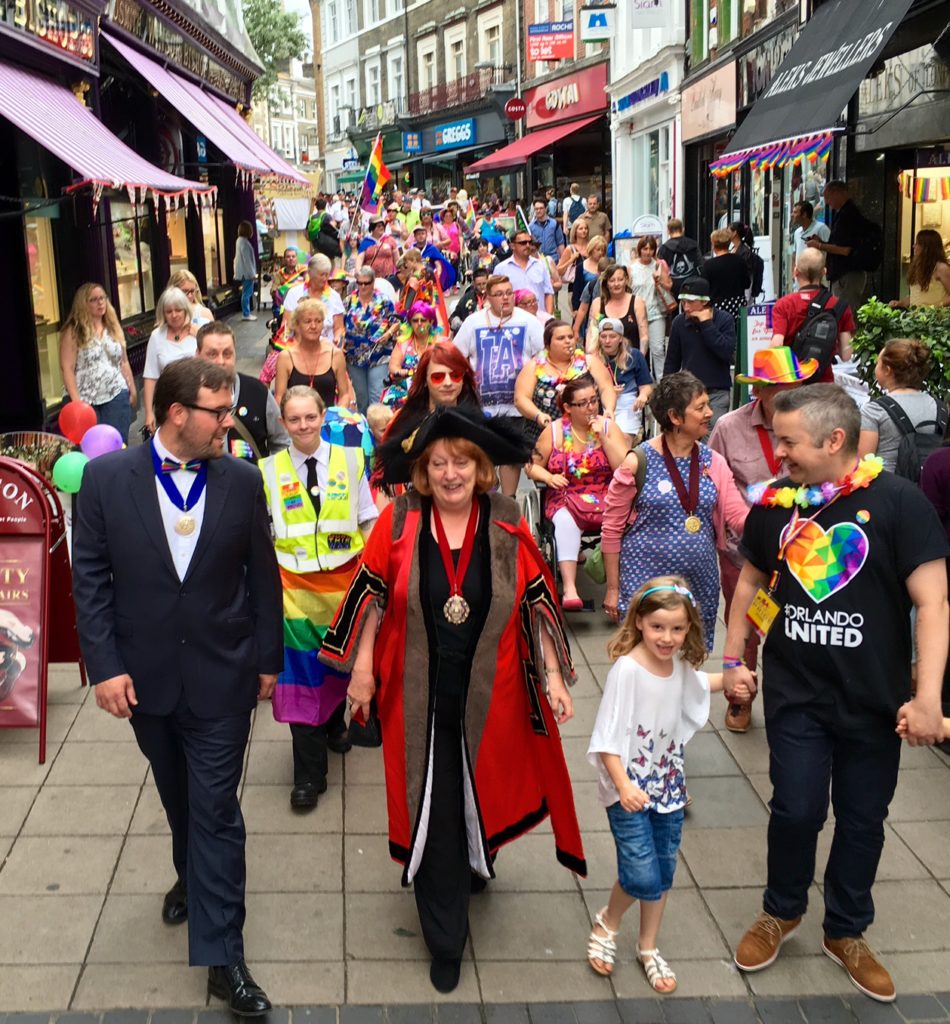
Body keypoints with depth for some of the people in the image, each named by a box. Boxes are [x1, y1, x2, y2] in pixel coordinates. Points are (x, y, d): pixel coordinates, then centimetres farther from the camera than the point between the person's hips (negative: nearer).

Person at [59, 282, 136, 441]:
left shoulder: (114, 328, 12)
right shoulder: (73, 332, -4)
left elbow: (124, 362, 17)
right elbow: (67, 368, -8)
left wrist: (132, 390, 13)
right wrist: (76, 400, -16)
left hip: (117, 396, 4)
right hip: (86, 399, -4)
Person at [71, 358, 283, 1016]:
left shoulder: (242, 481, -7)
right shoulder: (107, 477, -9)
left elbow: (262, 577, 0)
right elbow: (91, 579, -5)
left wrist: (268, 660, 4)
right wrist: (105, 666, -10)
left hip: (220, 677, -1)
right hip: (145, 677, 1)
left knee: (216, 809, 2)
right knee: (178, 799, 21)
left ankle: (221, 954, 10)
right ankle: (193, 877, 48)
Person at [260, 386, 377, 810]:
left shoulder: (349, 461, -1)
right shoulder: (269, 470, -2)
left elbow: (368, 521, 4)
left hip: (344, 580, 1)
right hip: (294, 585, -1)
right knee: (301, 674, -1)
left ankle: (334, 725, 48)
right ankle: (309, 775, 9)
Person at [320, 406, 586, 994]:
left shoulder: (506, 525, -7)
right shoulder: (400, 522, -9)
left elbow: (536, 603, -2)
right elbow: (373, 594, -1)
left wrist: (553, 675, -5)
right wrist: (361, 668, -2)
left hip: (489, 694, 1)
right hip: (419, 694, -1)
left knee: (482, 789, 18)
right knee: (432, 810, 6)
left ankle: (476, 864, 51)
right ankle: (446, 939, 20)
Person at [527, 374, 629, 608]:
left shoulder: (609, 427, 7)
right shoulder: (554, 431, 6)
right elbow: (532, 466, 8)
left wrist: (603, 436, -10)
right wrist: (549, 477, -13)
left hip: (605, 499, 1)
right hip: (566, 499, -1)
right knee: (566, 522, -35)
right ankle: (569, 588, -41)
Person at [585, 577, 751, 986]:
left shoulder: (680, 665, -1)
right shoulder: (627, 669, -23)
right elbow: (607, 737, -23)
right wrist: (623, 785, -32)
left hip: (669, 786, 7)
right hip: (630, 791, -6)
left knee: (662, 873, 15)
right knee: (642, 876, -11)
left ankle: (648, 948, 36)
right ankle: (607, 923, 20)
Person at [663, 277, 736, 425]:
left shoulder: (724, 319, -4)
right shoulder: (679, 322, 4)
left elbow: (727, 352, -19)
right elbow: (672, 361, 12)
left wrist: (707, 324, -16)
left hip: (717, 392, -2)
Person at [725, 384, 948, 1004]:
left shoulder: (897, 502, -14)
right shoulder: (774, 504, -3)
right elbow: (751, 581, 13)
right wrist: (733, 658, 11)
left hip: (873, 699, -1)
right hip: (795, 695, 2)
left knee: (863, 819, 12)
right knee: (797, 809, 2)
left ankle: (846, 933, 33)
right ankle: (782, 911, 30)